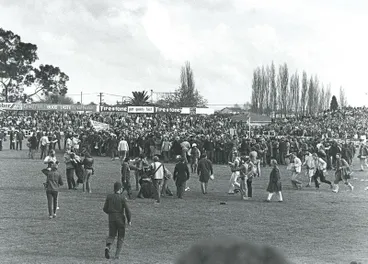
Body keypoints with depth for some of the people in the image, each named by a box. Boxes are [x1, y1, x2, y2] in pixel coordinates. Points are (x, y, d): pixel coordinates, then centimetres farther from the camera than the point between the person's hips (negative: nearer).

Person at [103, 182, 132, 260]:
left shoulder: (109, 196, -1)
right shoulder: (122, 198, -9)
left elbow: (105, 209, 2)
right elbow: (127, 210, -11)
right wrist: (129, 220, 0)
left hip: (111, 218, 3)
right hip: (120, 218, -3)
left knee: (111, 236, 12)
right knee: (121, 237, 12)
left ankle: (108, 247, -18)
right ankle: (117, 254, 5)